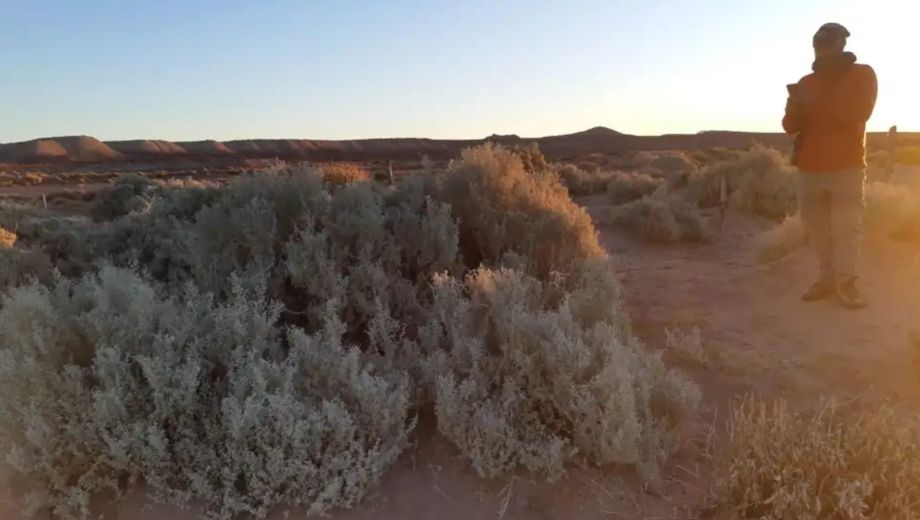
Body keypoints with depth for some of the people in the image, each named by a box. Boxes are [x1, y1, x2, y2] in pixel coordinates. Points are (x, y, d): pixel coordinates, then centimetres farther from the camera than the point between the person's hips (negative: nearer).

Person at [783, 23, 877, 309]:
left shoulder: (862, 75, 6)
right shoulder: (805, 83, 15)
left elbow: (857, 114, -10)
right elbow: (790, 126, 8)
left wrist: (814, 106, -12)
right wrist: (797, 107, -14)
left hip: (847, 166, -3)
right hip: (809, 167, 3)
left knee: (847, 226, -9)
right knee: (816, 227, -2)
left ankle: (846, 282, -6)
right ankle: (827, 279, 3)